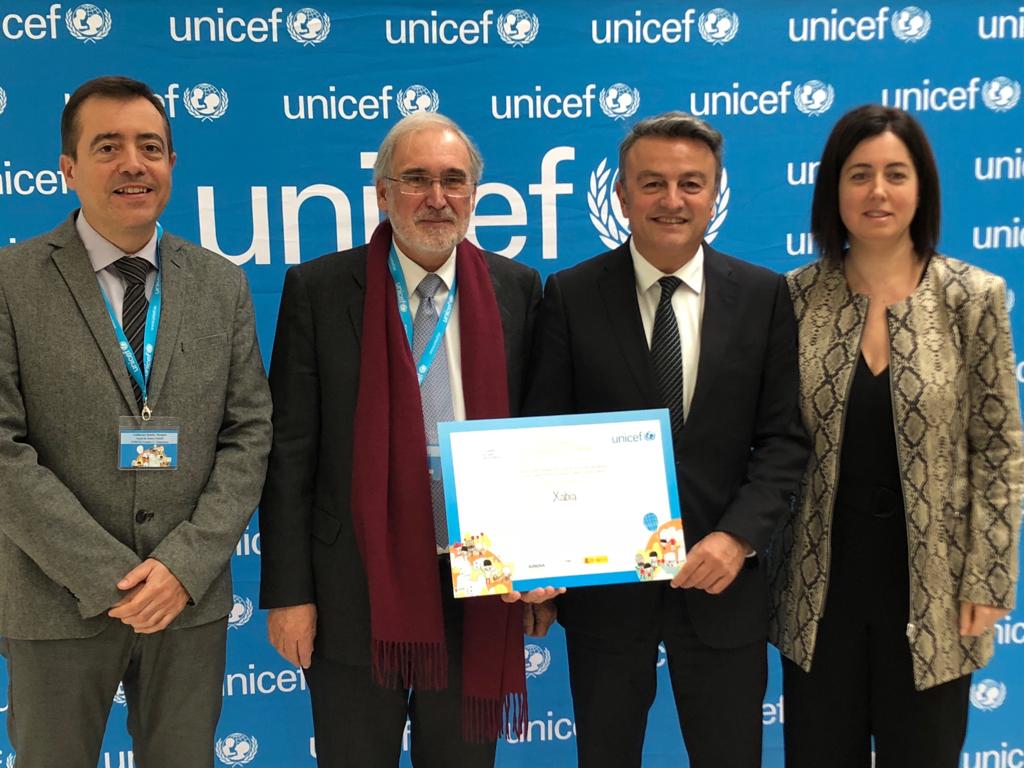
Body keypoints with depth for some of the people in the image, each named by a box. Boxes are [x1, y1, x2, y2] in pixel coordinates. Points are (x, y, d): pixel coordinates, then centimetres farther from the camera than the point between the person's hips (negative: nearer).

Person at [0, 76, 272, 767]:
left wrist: (186, 565, -10)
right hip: (60, 602, -2)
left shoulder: (222, 285, 4)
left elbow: (249, 433, 1)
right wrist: (107, 577, -14)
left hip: (191, 599, 2)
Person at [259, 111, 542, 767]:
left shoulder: (517, 290, 1)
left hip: (480, 591, 2)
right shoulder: (319, 290, -5)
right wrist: (288, 593, -6)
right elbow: (290, 452, -4)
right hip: (358, 591, -1)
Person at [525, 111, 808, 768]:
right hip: (602, 580, 0)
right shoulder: (571, 295, -3)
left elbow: (784, 437, -1)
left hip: (722, 577, 1)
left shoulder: (765, 295, 0)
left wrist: (738, 537, -14)